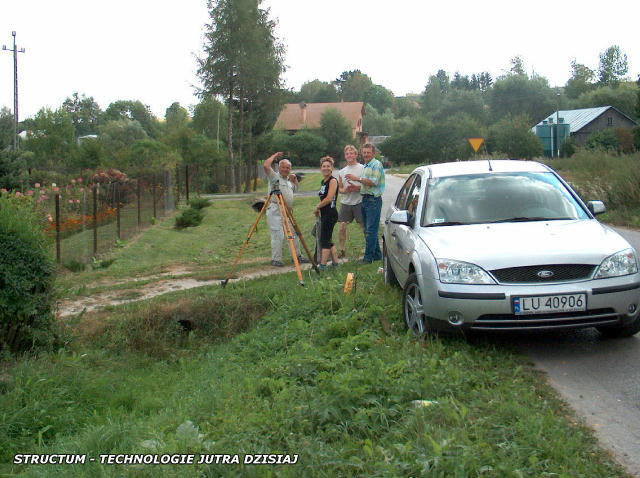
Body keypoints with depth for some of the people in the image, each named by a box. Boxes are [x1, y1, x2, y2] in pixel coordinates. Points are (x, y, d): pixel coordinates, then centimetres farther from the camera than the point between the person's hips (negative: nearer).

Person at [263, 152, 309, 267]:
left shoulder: (289, 180, 21)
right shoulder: (274, 176, -1)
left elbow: (296, 189, 39)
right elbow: (266, 165, -17)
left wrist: (295, 179, 21)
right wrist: (274, 156, -4)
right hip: (275, 211, -8)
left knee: (294, 234, 12)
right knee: (278, 235, -11)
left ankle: (297, 256, 23)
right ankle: (276, 259, -5)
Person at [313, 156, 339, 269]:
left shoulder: (333, 180, -11)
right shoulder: (323, 181, 16)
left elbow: (329, 199, -19)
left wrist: (317, 207, -8)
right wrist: (319, 209, 12)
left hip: (330, 213, -9)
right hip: (324, 214, 9)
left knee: (324, 240, -9)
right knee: (327, 240, 13)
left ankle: (323, 264, -8)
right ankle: (335, 262, 20)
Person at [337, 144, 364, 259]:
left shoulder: (363, 168, 0)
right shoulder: (342, 172, 15)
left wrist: (356, 188, -20)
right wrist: (345, 190, -5)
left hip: (359, 202, -4)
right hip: (345, 202, 4)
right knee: (342, 227, 3)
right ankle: (342, 250, 14)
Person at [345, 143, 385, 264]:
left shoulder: (377, 165, -9)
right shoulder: (365, 166, 19)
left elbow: (374, 182, -20)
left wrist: (357, 179, -17)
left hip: (374, 200, -10)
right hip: (365, 199, 10)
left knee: (371, 230, -8)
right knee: (368, 230, 12)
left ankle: (368, 257, -6)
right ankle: (377, 255, 20)